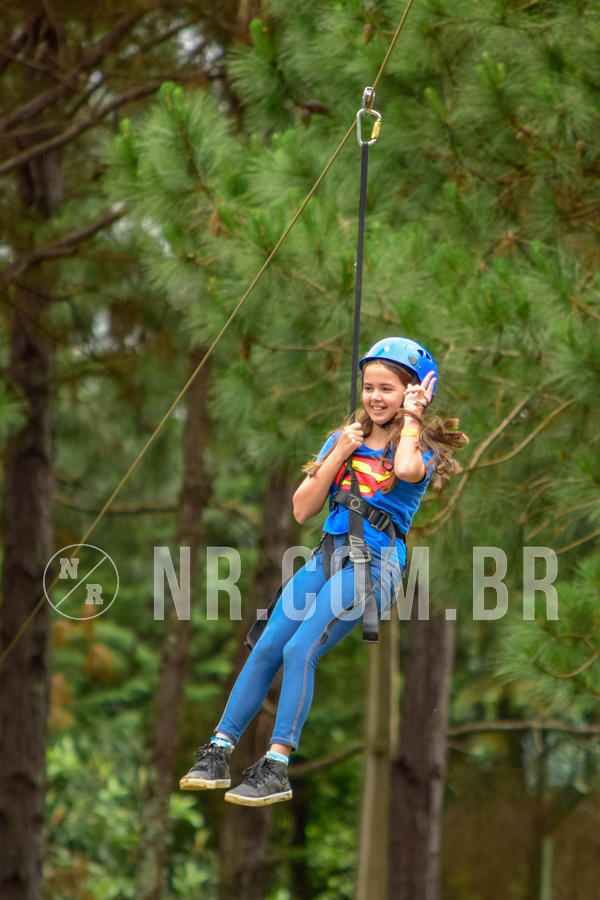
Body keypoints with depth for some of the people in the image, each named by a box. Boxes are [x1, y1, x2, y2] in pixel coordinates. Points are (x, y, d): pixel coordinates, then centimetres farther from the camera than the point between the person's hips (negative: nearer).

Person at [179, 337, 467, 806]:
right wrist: (337, 455, -1)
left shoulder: (421, 448, 1)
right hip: (328, 556, 6)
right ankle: (217, 755, -4)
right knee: (266, 649, -7)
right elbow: (303, 509, 9)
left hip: (375, 562, -6)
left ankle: (276, 770, -21)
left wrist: (411, 420, -10)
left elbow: (406, 469, -27)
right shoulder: (345, 438, 16)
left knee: (301, 650, -21)